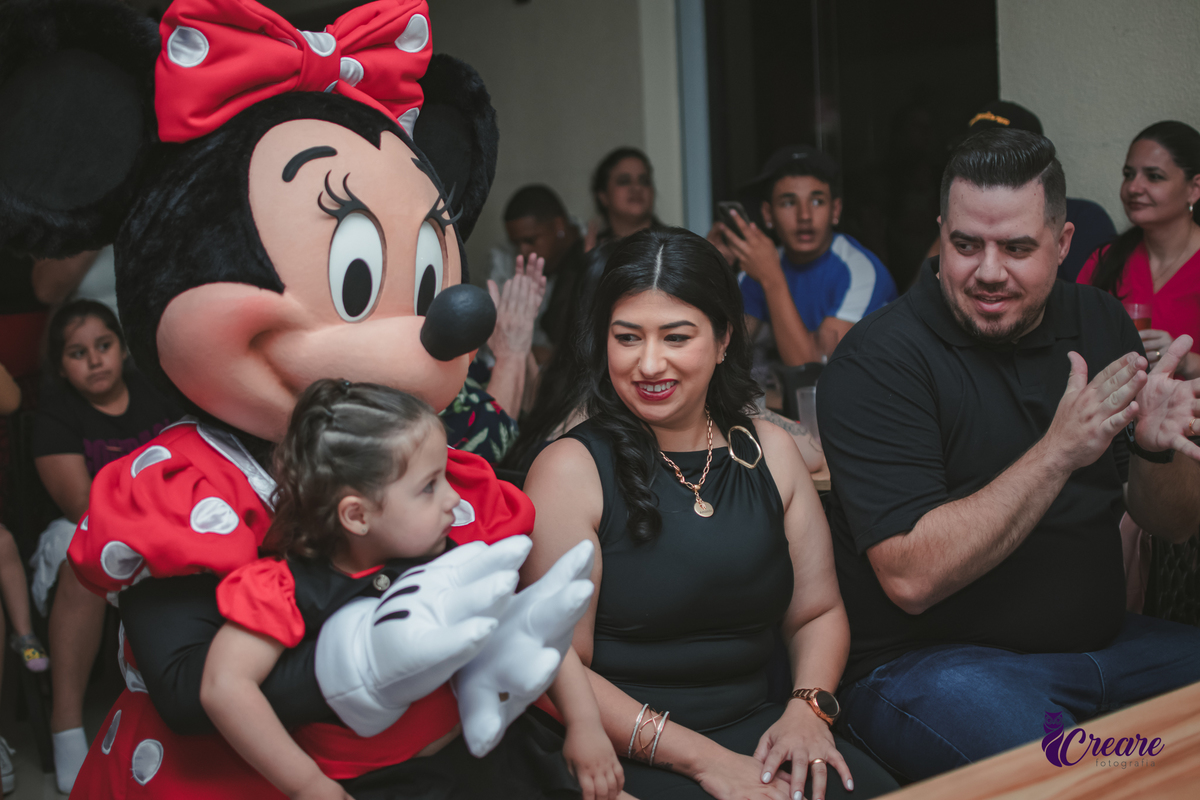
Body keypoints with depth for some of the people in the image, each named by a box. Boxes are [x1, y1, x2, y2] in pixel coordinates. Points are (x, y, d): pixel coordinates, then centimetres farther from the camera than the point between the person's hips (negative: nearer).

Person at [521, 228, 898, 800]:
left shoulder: (770, 451, 9)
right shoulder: (570, 469, -7)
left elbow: (817, 613, 14)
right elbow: (560, 669, -10)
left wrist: (808, 710, -6)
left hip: (755, 727, 5)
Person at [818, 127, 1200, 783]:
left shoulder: (1100, 323, 6)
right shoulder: (878, 360, -14)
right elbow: (912, 579, -22)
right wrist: (1059, 451, -25)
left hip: (1103, 641, 7)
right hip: (925, 661, -7)